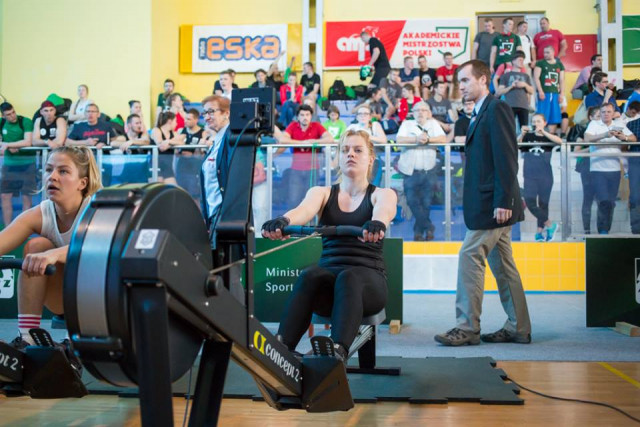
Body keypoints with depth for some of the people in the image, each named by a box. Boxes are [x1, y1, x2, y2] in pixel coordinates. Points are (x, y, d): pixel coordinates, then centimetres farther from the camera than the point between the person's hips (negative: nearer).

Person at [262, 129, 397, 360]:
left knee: (348, 278, -37)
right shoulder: (322, 193, 13)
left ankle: (338, 353, -55)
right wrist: (282, 221, -37)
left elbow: (383, 211, -19)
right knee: (309, 276, -34)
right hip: (329, 275, 2)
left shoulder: (382, 194, 8)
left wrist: (377, 224, -45)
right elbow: (305, 209, -12)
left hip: (368, 279, -1)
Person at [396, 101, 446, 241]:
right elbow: (399, 139, -8)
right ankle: (429, 228, 5)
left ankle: (419, 232, 15)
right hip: (411, 171, 0)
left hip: (429, 171, 0)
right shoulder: (407, 124, 9)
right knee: (413, 202, -8)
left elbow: (443, 139, -4)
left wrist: (428, 139, -18)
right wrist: (416, 139, -20)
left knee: (426, 203, 1)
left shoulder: (433, 124, 10)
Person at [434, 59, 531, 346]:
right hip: (489, 204, 10)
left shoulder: (497, 108, -9)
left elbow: (506, 158, -17)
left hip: (494, 203, -10)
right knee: (501, 264, 11)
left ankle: (467, 327, -3)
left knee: (469, 257, -9)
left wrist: (503, 202, -22)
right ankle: (518, 328, 18)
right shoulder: (479, 114, 20)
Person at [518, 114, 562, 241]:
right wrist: (522, 134, -19)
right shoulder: (528, 136, 9)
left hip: (545, 176, 0)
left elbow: (559, 141, -14)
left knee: (543, 203, 2)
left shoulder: (548, 137, 6)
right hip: (530, 176, 0)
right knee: (530, 201, -15)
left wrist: (543, 132, -21)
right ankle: (550, 225, -2)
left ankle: (539, 231, 9)